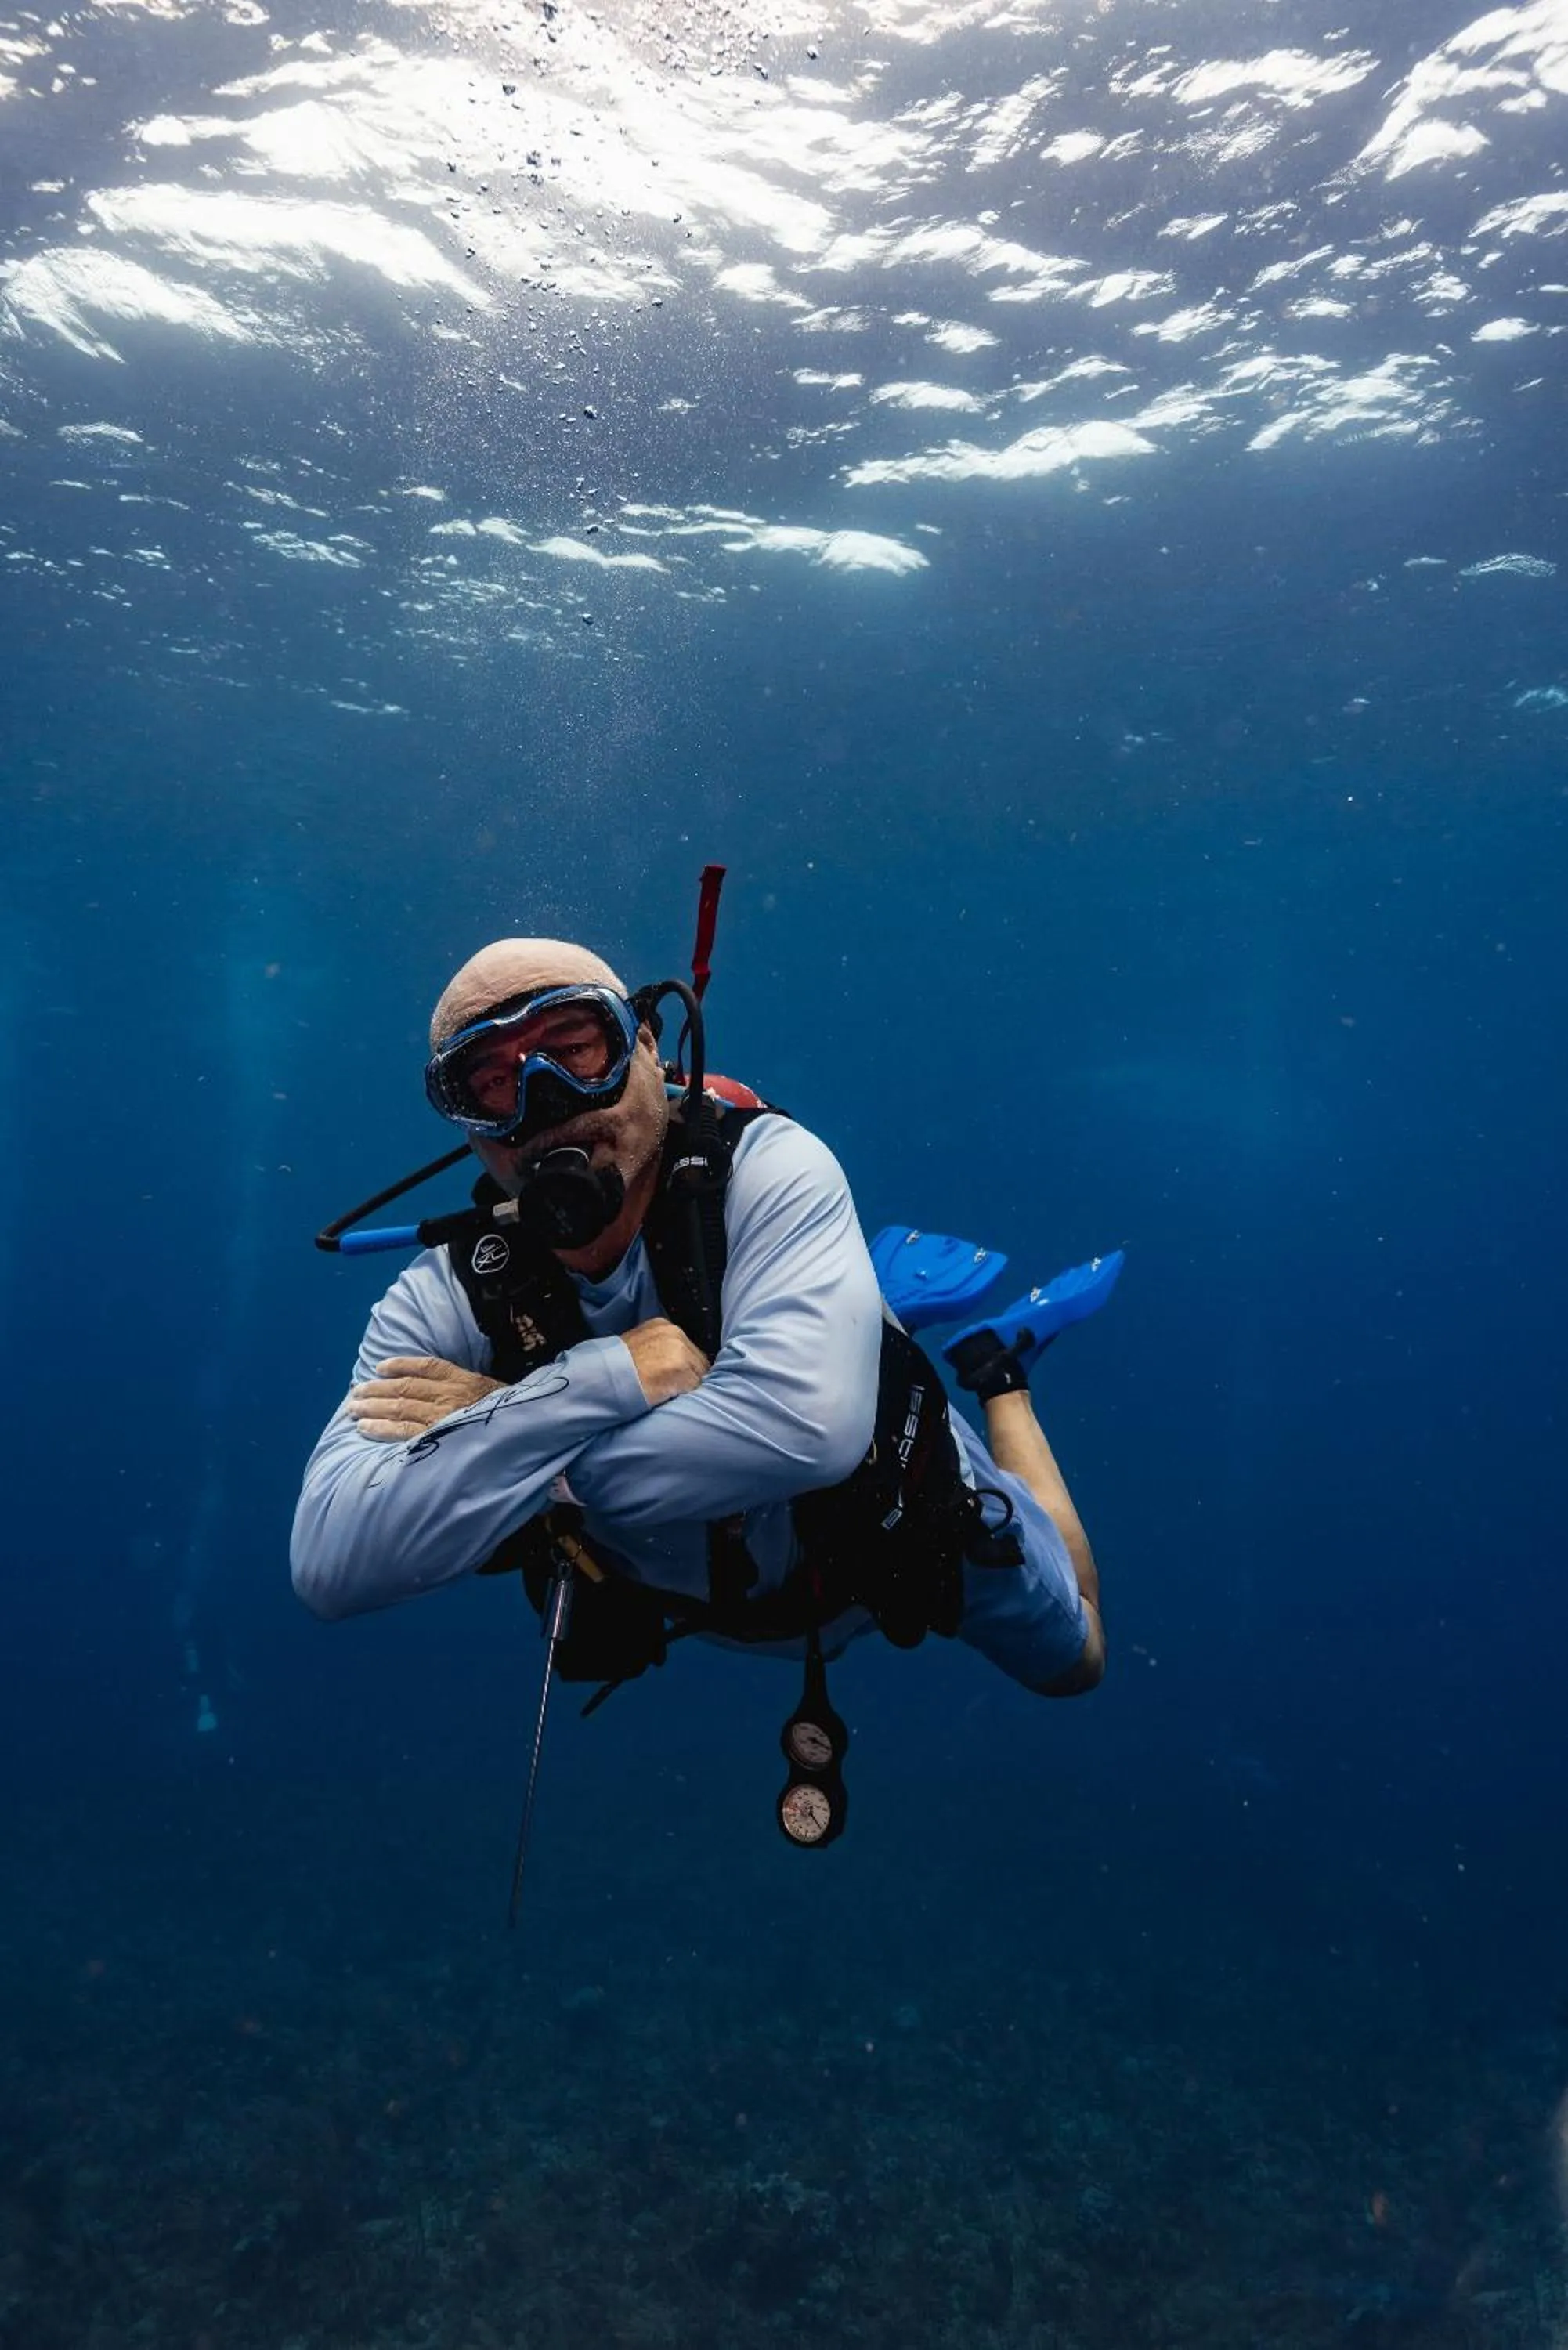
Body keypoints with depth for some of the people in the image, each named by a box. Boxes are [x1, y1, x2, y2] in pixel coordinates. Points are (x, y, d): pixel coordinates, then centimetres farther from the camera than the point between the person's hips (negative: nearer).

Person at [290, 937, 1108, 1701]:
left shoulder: (767, 1170, -35)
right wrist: (601, 1381, -47)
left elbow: (804, 1424, -52)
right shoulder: (445, 1301, -29)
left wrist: (498, 1429, -44)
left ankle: (997, 1366, 41)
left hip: (905, 1517, -3)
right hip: (709, 1598, 3)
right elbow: (332, 1561, -42)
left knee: (1070, 1657, 27)